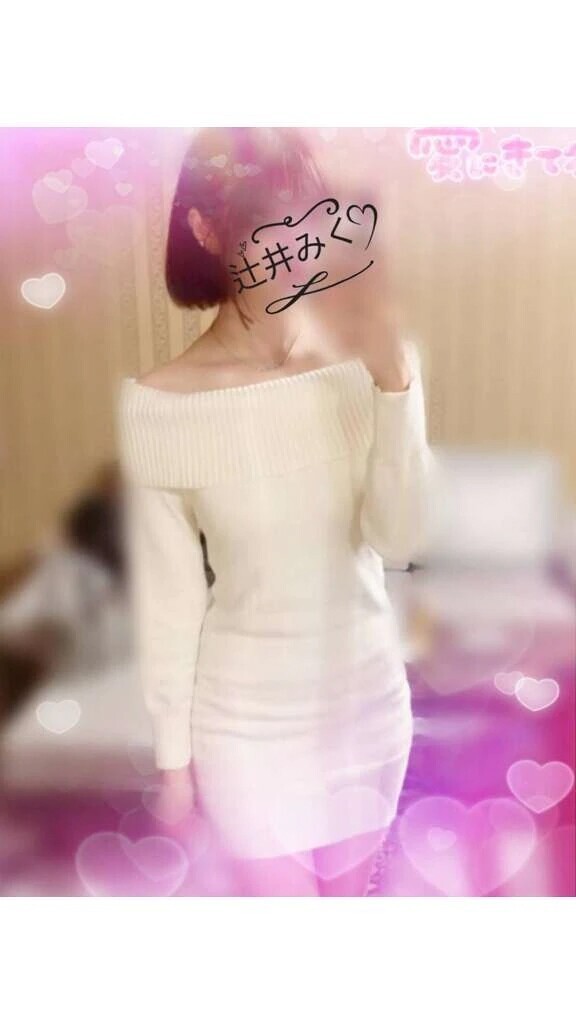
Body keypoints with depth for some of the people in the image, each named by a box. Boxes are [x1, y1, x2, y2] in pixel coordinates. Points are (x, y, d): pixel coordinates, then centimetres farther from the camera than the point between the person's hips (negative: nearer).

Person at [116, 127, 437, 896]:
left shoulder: (373, 363, -12)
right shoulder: (159, 406, -19)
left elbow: (401, 540, -18)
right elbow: (168, 596, -12)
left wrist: (393, 378, -28)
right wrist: (173, 752, -2)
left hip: (368, 701, 3)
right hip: (246, 723, -3)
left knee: (348, 887, 28)